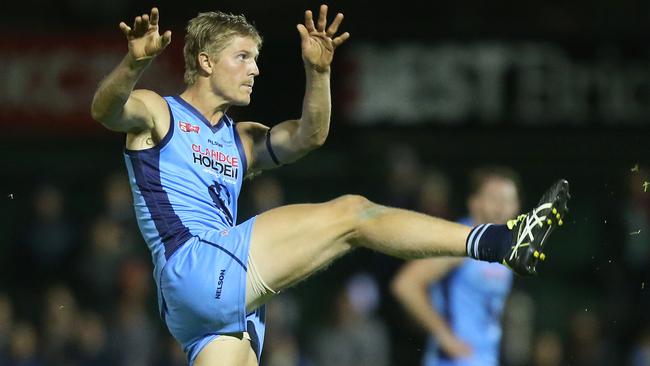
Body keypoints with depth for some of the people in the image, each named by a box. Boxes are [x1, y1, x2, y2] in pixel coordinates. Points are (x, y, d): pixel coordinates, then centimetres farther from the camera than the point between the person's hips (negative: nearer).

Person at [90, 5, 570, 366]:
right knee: (351, 214, -11)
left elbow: (308, 136, 11)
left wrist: (317, 72, -6)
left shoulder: (241, 142, 27)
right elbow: (106, 111, -14)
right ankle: (502, 243, -13)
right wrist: (135, 63, -36)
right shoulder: (156, 115, 8)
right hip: (194, 268, -8)